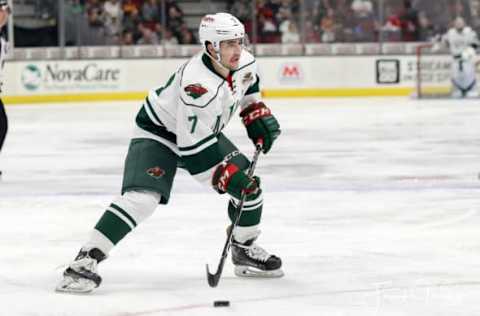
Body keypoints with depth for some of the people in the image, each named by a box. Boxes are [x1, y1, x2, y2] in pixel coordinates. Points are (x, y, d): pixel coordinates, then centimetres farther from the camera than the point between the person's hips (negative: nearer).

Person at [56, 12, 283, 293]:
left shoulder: (245, 62, -14)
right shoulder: (197, 84, -37)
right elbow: (193, 147, -33)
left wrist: (258, 112, 5)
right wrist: (226, 175, -31)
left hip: (206, 132, 8)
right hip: (158, 133, -8)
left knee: (250, 186, 3)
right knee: (141, 198, -28)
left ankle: (245, 250, 27)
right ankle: (87, 260, -26)